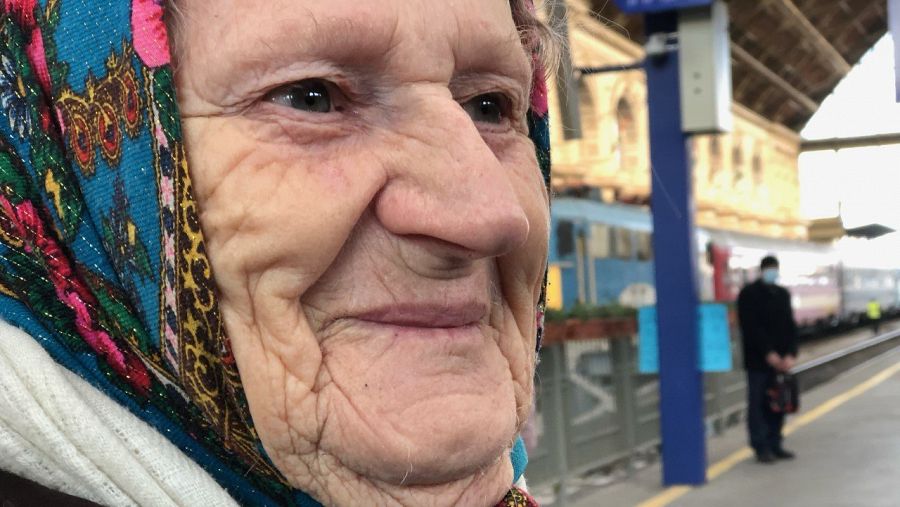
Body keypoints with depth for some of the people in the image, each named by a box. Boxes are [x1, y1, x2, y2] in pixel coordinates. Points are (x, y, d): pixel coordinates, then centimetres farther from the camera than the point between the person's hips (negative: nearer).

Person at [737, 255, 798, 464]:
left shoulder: (783, 294, 13)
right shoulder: (749, 294, -5)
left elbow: (790, 326, 9)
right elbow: (750, 327, -11)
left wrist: (790, 354, -5)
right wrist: (768, 353, -16)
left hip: (780, 359, 6)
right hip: (758, 359, -5)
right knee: (758, 404, -2)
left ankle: (774, 445, 14)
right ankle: (761, 447, 2)